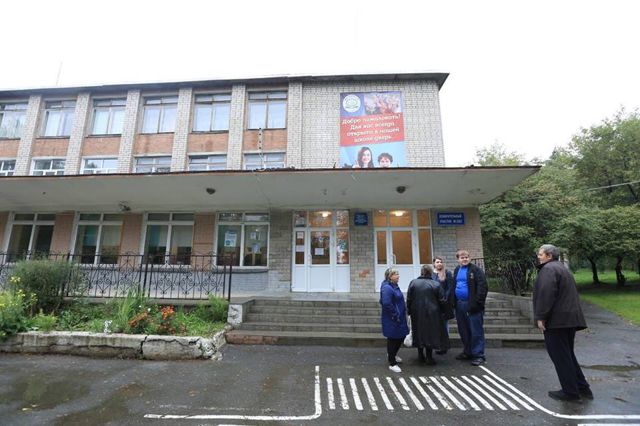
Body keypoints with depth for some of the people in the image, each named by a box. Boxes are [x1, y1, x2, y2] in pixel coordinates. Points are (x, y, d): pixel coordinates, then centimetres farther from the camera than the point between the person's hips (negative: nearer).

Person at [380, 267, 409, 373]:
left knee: (401, 336, 19)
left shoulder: (394, 286, 10)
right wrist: (395, 315, -22)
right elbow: (387, 303, -30)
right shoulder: (387, 288, -22)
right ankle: (392, 364, 18)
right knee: (393, 338, 2)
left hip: (399, 318, 10)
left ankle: (392, 354, 43)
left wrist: (403, 313, 15)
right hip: (392, 320, -10)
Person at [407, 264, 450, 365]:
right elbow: (442, 300, -5)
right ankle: (429, 357, 13)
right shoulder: (436, 284, -9)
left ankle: (421, 355, 25)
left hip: (417, 314, 3)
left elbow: (409, 299, -2)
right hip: (431, 314, -2)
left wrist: (409, 311, 8)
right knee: (430, 333, 8)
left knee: (419, 332, 15)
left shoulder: (413, 283, -4)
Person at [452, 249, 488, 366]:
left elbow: (482, 286, -14)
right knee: (463, 331, 16)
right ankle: (467, 352, 30)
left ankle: (478, 355, 10)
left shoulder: (475, 270, -8)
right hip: (460, 305, 7)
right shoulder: (456, 270, 13)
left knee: (476, 331, 0)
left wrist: (478, 302, -19)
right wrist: (454, 302, 13)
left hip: (472, 305, -7)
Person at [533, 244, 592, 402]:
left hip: (557, 320, -10)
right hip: (570, 318, 10)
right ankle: (582, 387, 25)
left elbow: (546, 294, -24)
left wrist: (540, 317, -20)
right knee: (567, 354, 20)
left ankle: (570, 391, 8)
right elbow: (566, 294, 23)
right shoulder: (562, 268, 19)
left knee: (560, 356, 0)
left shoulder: (548, 269, -13)